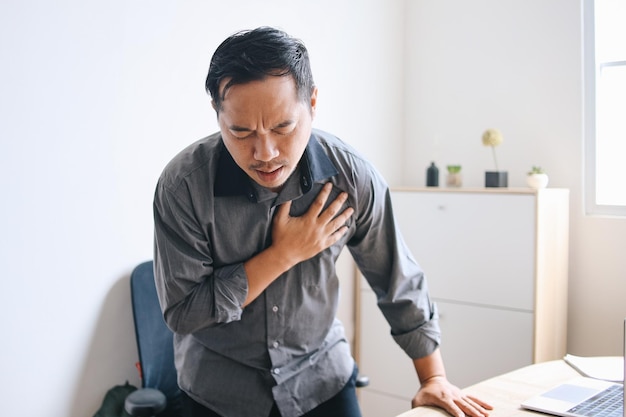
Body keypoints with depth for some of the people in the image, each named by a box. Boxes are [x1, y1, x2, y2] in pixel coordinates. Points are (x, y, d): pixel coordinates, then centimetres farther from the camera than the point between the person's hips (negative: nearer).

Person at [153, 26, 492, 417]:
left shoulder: (352, 176, -18)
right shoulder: (182, 185, -23)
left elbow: (401, 284, -6)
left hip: (322, 375, 1)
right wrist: (284, 254, -25)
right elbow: (181, 312, -20)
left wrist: (434, 378, -1)